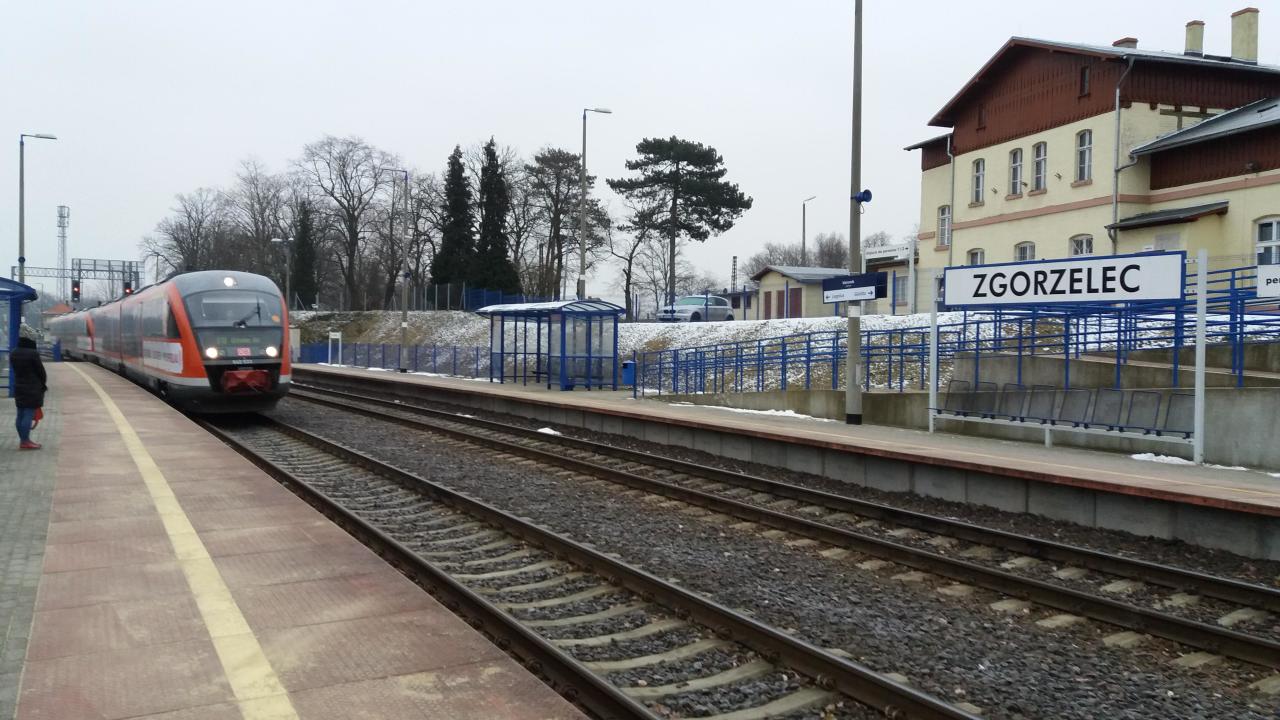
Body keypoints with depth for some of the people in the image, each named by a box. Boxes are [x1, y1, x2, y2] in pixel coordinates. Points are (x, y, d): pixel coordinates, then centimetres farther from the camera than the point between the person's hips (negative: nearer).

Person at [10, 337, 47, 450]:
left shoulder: (13, 354, 5)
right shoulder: (32, 354, -18)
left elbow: (14, 370, 10)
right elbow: (40, 370, -10)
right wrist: (44, 384, 5)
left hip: (18, 387, 8)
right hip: (32, 388, -8)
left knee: (21, 415, 12)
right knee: (29, 414, -5)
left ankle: (23, 440, 20)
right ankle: (25, 441, -6)